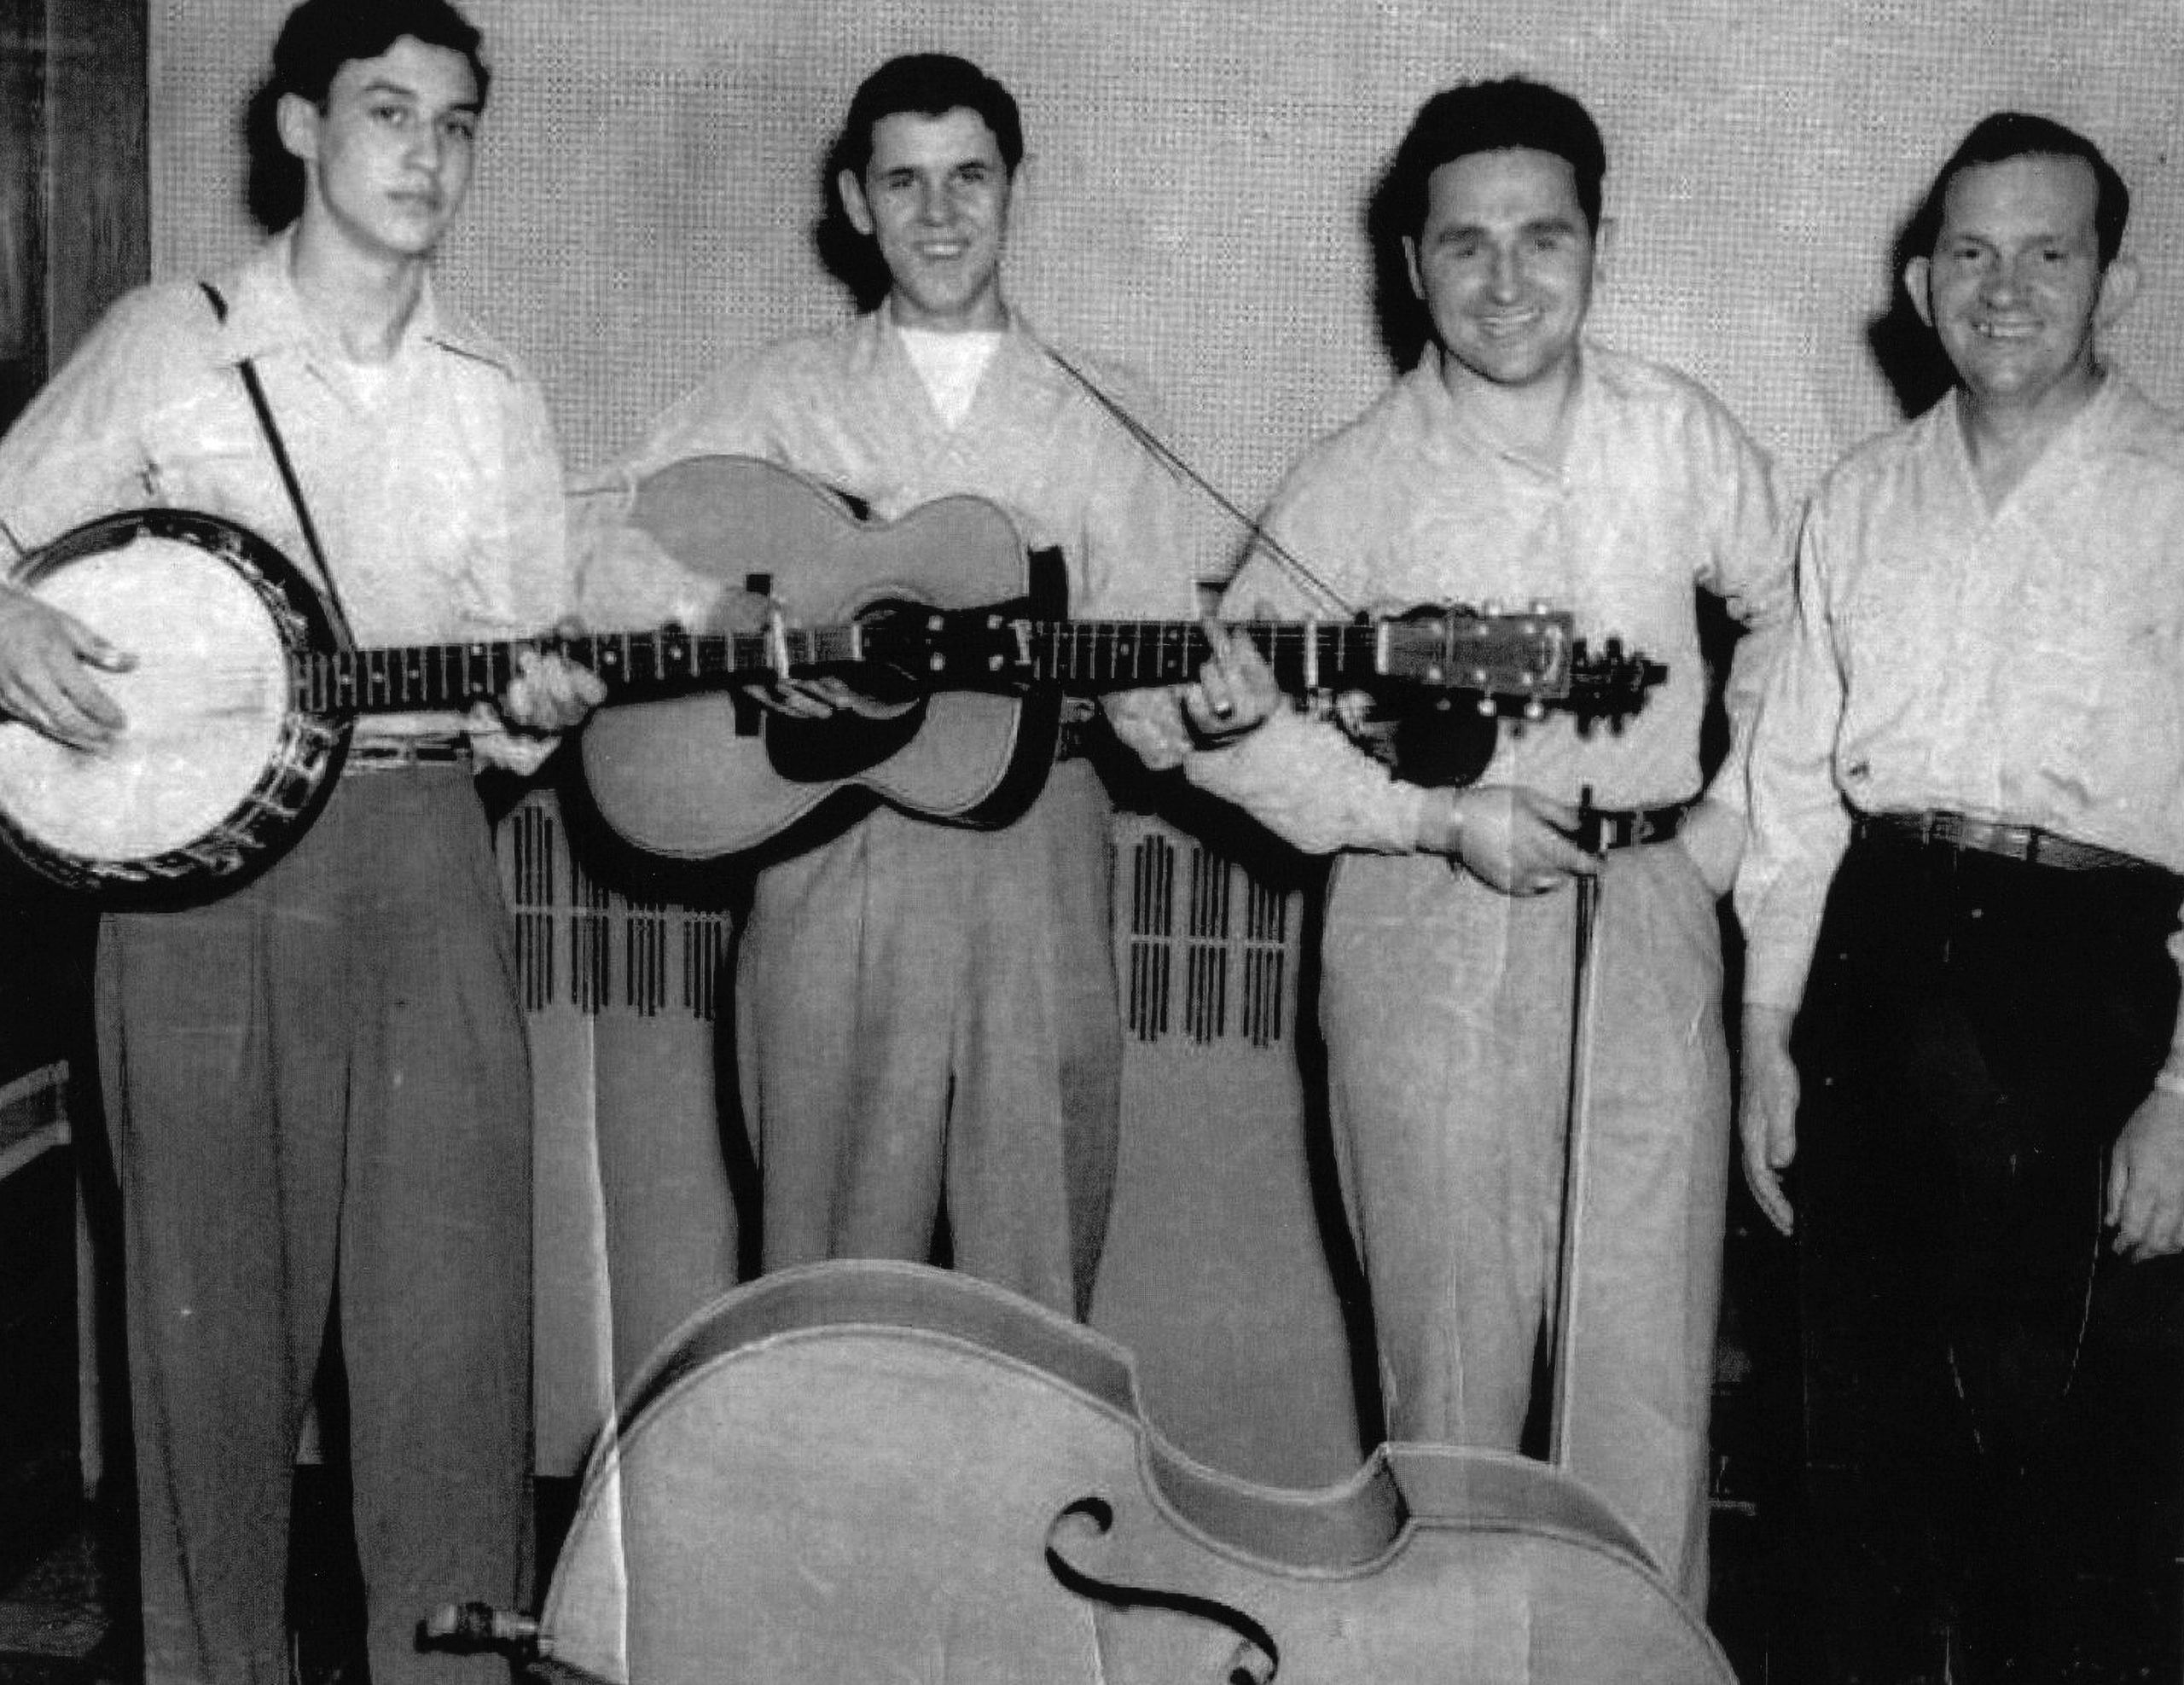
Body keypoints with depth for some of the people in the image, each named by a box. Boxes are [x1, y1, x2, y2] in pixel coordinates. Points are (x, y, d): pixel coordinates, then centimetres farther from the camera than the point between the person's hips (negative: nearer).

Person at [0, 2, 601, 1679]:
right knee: (217, 1307, 6)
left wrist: (532, 706, -11)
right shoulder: (167, 344, 2)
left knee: (451, 1311, -2)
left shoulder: (496, 398, 9)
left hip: (421, 844, 2)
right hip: (191, 850, -1)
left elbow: (526, 658, 11)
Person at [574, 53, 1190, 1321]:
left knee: (1033, 1284, 4)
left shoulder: (1102, 415, 11)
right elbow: (597, 535, 2)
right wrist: (730, 618, -14)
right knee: (832, 1273, 4)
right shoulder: (787, 392, 9)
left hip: (1038, 868, 1)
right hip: (831, 864, 0)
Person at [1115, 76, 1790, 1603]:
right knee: (1452, 1348, 7)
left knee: (1653, 1353, 5)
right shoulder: (1360, 480, -4)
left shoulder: (1683, 438, 3)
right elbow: (1215, 713, -4)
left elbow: (1787, 618, 18)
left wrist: (1740, 813, 8)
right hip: (1433, 935, -1)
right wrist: (1438, 818, -10)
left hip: (1649, 913, 2)